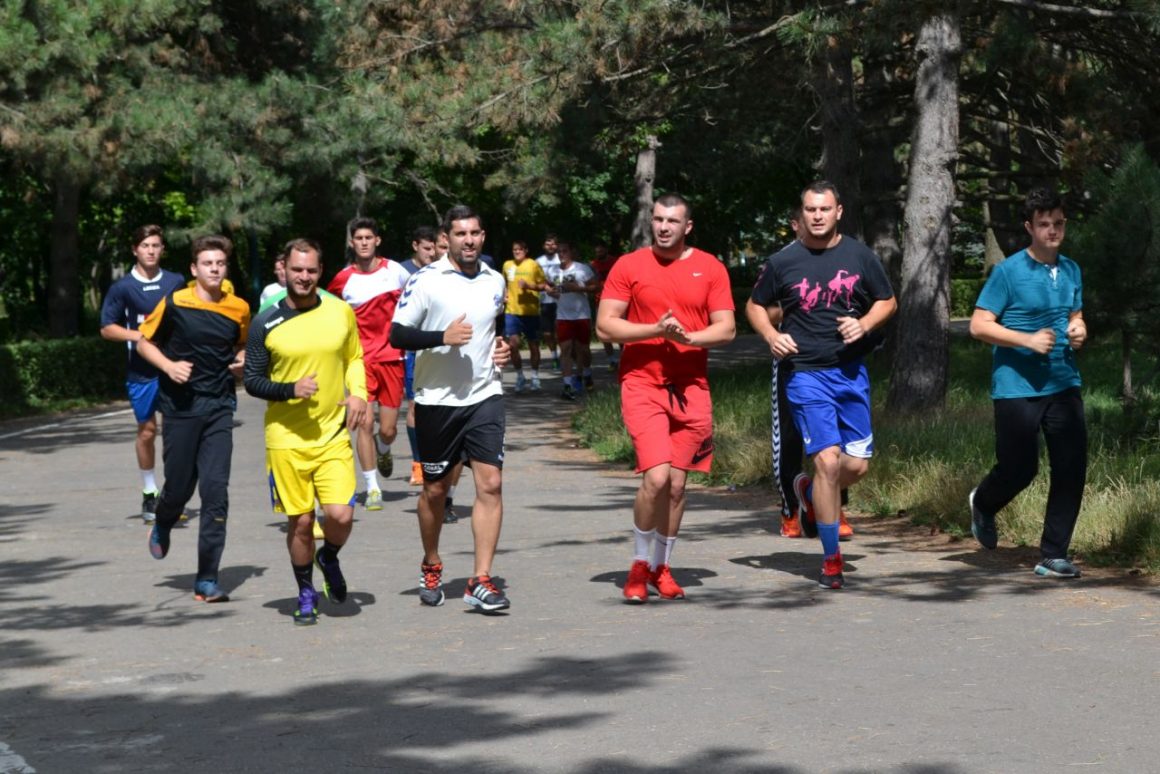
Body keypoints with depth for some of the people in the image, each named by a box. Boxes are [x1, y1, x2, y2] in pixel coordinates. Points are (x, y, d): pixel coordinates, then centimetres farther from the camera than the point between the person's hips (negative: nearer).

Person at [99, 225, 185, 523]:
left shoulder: (176, 282, 5)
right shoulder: (122, 288, 0)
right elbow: (107, 329, 2)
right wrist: (139, 335, -12)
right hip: (141, 371, 0)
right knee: (146, 431, 8)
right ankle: (150, 494, 21)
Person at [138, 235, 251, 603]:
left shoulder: (239, 309, 4)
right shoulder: (175, 303, -5)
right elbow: (144, 342, 5)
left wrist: (242, 361, 1)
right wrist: (169, 366, -12)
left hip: (219, 408, 1)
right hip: (181, 406, -1)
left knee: (216, 489, -9)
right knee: (179, 486, 6)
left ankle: (207, 580, -5)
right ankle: (162, 526, 45)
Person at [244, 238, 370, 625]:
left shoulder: (341, 312, 2)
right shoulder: (265, 323, -5)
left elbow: (354, 358, 18)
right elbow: (252, 381, 0)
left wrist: (358, 394, 0)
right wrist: (291, 390, -16)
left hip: (333, 434, 1)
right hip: (286, 437, -1)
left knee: (341, 515, -11)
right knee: (300, 521, 2)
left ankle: (329, 558, 23)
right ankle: (306, 594, 24)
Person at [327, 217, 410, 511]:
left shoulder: (395, 271, 2)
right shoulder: (343, 279, -2)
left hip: (392, 357, 2)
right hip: (361, 359, -1)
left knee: (388, 429, 1)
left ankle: (382, 450, 38)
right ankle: (372, 488, -1)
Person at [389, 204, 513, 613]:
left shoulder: (495, 281, 10)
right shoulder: (425, 280, -6)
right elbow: (397, 335, -9)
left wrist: (503, 348, 8)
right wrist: (443, 337, -22)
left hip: (485, 396, 3)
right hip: (436, 399, -3)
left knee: (490, 484, -10)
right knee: (434, 489, 9)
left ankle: (481, 580, -8)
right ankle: (431, 567, 32)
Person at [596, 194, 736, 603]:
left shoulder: (710, 268, 6)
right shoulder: (629, 266, 1)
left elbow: (726, 328, 3)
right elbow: (605, 326, -3)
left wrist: (688, 337, -15)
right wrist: (655, 330, -15)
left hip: (691, 388, 3)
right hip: (642, 384, -3)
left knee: (677, 484, 6)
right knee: (656, 478, -16)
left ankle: (661, 567, 23)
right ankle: (640, 565, 4)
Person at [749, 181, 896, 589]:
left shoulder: (860, 256, 3)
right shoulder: (783, 262, -1)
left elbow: (887, 301, 14)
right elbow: (756, 305, 13)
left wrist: (864, 324, -6)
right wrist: (771, 336, -5)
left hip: (851, 370, 3)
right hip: (805, 373, -3)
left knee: (857, 464, 3)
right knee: (828, 460, -12)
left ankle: (809, 491, 38)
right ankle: (831, 560, 0)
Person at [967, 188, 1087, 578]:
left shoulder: (1071, 271, 10)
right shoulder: (1008, 272, -8)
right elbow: (979, 325, -9)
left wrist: (1079, 331, 0)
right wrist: (1028, 340, -20)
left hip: (1063, 384, 5)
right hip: (1017, 387, -5)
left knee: (1072, 467, -5)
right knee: (1019, 468, 1)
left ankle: (1053, 556, 4)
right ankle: (982, 504, 37)